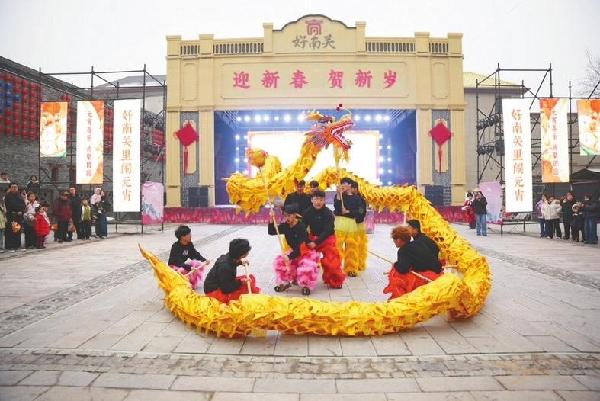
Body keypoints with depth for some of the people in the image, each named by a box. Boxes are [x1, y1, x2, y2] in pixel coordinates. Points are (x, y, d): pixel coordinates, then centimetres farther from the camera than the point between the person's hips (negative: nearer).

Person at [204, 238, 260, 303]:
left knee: (251, 278, 1)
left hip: (223, 285, 10)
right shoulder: (225, 267, -33)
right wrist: (241, 283, -28)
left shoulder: (230, 257, -9)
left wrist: (240, 262, 0)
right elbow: (225, 289, -27)